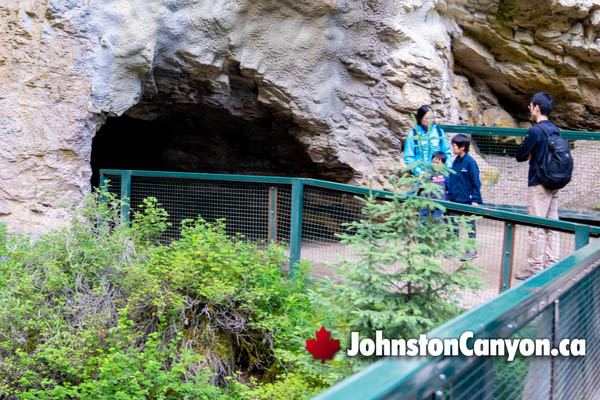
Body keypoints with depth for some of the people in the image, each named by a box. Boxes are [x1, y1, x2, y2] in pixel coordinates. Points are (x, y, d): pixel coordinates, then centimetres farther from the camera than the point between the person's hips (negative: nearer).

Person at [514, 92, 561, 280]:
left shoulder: (535, 131, -14)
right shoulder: (556, 130, 10)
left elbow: (520, 156, -11)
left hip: (539, 184, -8)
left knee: (536, 228, -3)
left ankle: (535, 268, 2)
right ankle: (551, 266, 16)